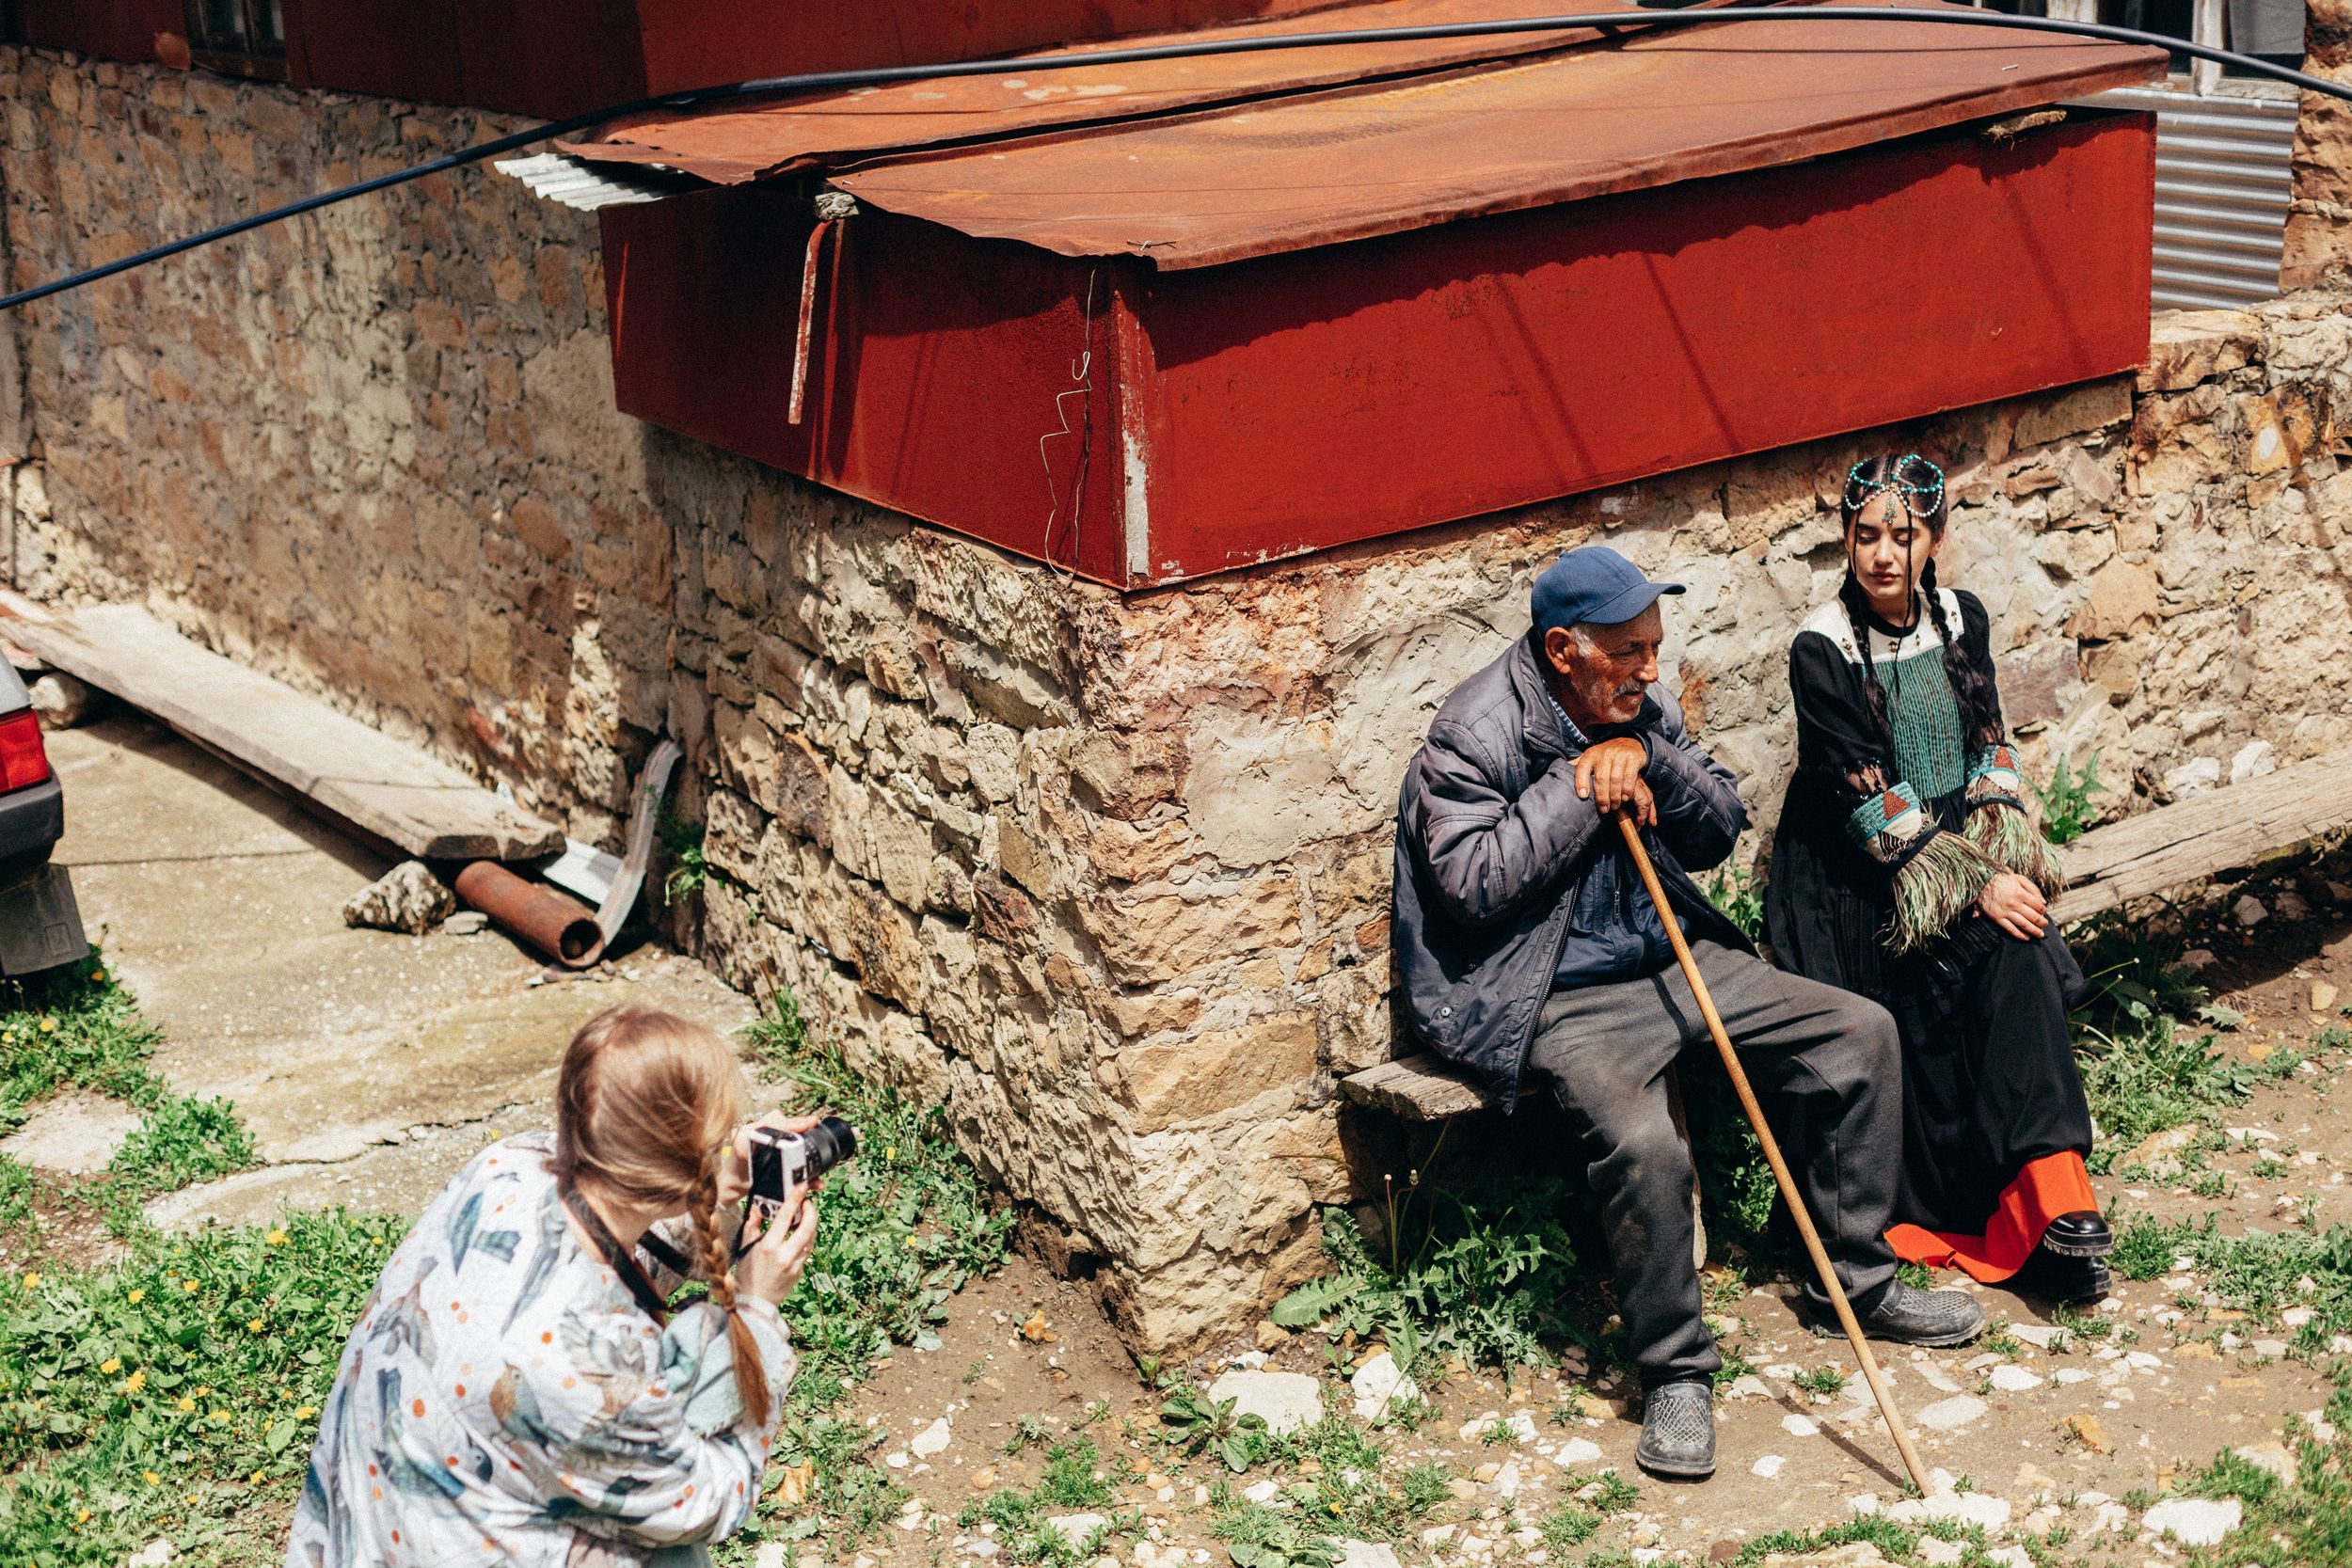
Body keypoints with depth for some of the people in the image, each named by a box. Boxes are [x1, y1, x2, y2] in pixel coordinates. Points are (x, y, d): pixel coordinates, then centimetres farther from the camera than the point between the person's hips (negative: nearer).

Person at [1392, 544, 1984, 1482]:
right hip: (1557, 999, -8)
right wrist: (1583, 785, -19)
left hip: (1672, 962, 8)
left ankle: (1856, 1280, 18)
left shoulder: (1637, 708, 7)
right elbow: (1473, 883, -23)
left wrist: (1645, 758, -12)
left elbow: (1720, 832, 6)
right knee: (1641, 1143, -34)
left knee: (1859, 1032, 3)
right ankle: (1676, 1373, -13)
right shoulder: (1474, 734, -14)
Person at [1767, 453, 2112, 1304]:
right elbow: (1868, 802, -16)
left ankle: (2054, 1197, -28)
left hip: (1963, 846, 4)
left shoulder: (1961, 619, 4)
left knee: (2024, 959, -25)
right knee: (1962, 975, -27)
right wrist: (1971, 885, -20)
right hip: (1857, 876, -4)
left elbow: (1991, 751, 7)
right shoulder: (1822, 650, -13)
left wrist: (2001, 858, -10)